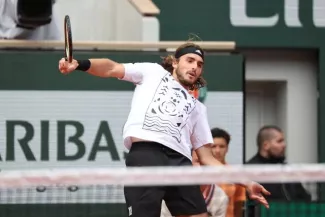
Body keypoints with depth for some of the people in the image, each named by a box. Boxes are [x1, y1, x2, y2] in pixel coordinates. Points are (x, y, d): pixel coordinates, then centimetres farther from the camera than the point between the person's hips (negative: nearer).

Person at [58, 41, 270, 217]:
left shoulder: (197, 107, 33)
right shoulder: (153, 72, 27)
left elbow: (206, 156, 28)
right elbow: (111, 69, 14)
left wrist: (245, 182, 20)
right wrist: (79, 64, -7)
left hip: (180, 162, 4)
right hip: (145, 154, -4)